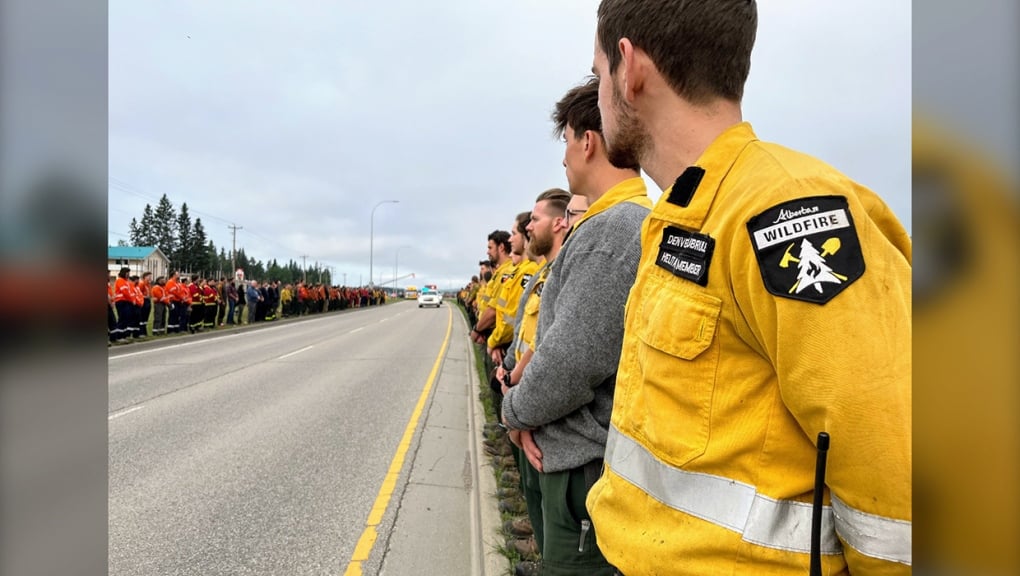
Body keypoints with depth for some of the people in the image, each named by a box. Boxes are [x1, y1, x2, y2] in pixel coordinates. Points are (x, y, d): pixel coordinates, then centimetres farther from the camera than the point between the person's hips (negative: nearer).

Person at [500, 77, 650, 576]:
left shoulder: (612, 228, -21)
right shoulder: (639, 222, 11)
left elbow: (572, 364, -24)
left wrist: (514, 410, -5)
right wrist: (530, 413, 2)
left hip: (590, 466, -9)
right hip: (589, 456, 9)